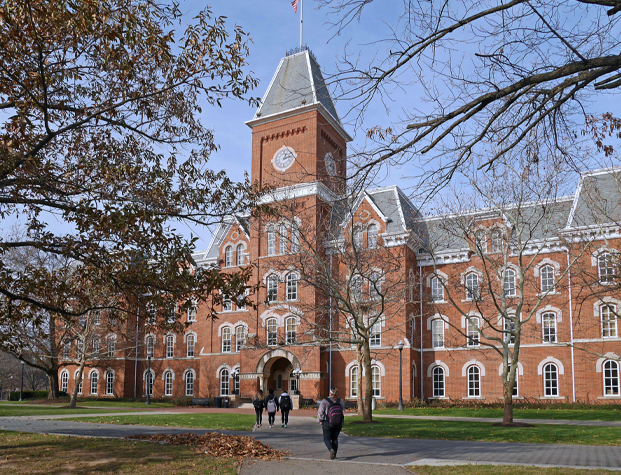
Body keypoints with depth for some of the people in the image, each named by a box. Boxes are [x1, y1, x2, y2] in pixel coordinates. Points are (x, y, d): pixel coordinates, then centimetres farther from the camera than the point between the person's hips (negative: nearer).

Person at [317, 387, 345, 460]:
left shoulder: (325, 401, -10)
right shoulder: (340, 401, 0)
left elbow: (320, 412, -7)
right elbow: (343, 410, 11)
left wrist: (320, 421, 8)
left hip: (328, 424, -3)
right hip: (339, 424, 4)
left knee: (327, 439, 7)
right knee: (335, 439, 18)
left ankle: (331, 449, -20)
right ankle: (334, 455, 16)